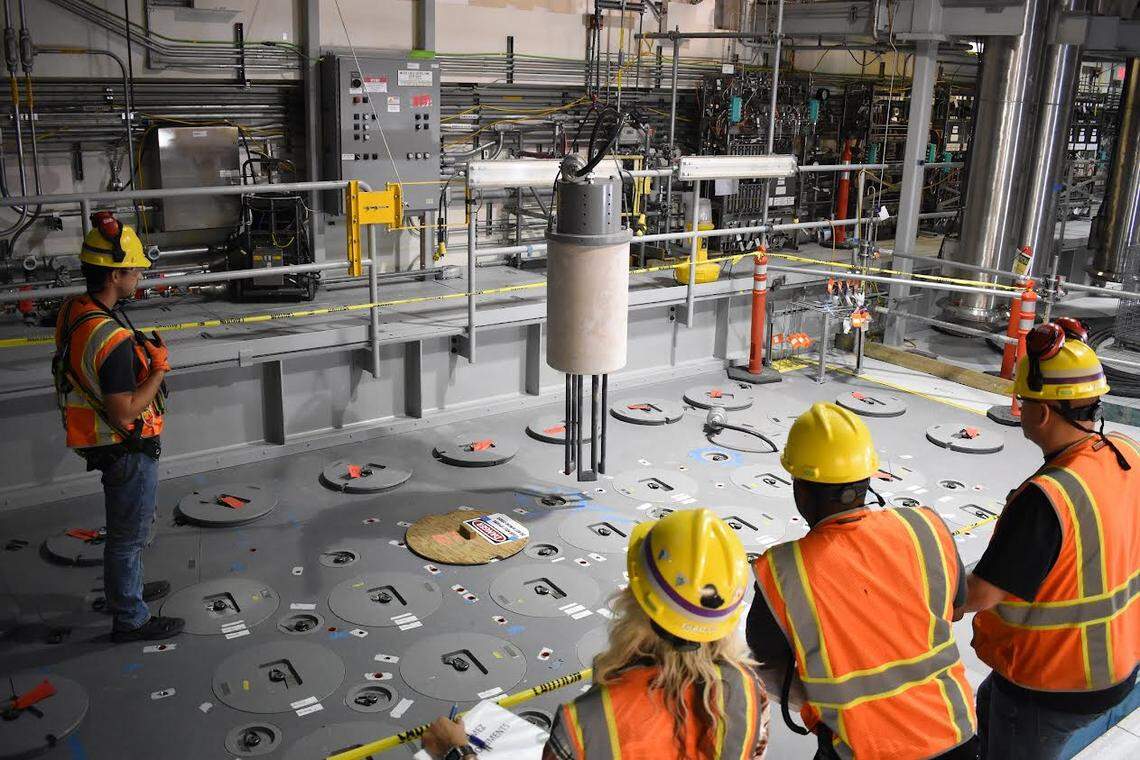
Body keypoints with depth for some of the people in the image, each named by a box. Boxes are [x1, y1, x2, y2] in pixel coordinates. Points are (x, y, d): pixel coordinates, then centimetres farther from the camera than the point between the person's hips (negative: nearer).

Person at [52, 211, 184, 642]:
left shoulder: (74, 312, -2)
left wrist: (140, 357, 7)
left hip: (107, 444, 10)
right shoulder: (112, 339, -32)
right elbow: (124, 412, -29)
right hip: (127, 451, -9)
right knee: (129, 533, 7)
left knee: (125, 527, 27)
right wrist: (159, 369, -21)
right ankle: (130, 619, 22)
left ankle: (125, 590, 47)